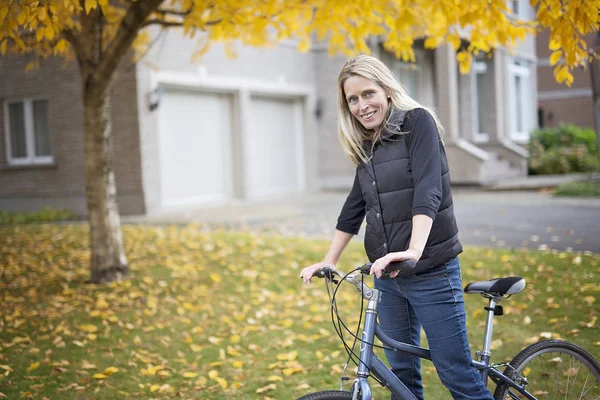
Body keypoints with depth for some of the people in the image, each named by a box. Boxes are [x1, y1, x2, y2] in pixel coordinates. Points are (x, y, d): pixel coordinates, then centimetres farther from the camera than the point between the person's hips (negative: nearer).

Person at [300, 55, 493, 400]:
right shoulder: (366, 145, 11)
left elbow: (428, 190, -22)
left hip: (431, 271, -7)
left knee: (456, 372, -4)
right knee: (401, 371, 12)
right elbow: (355, 207, 18)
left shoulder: (418, 122, -9)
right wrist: (329, 262, 16)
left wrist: (414, 250, -35)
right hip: (387, 273, 7)